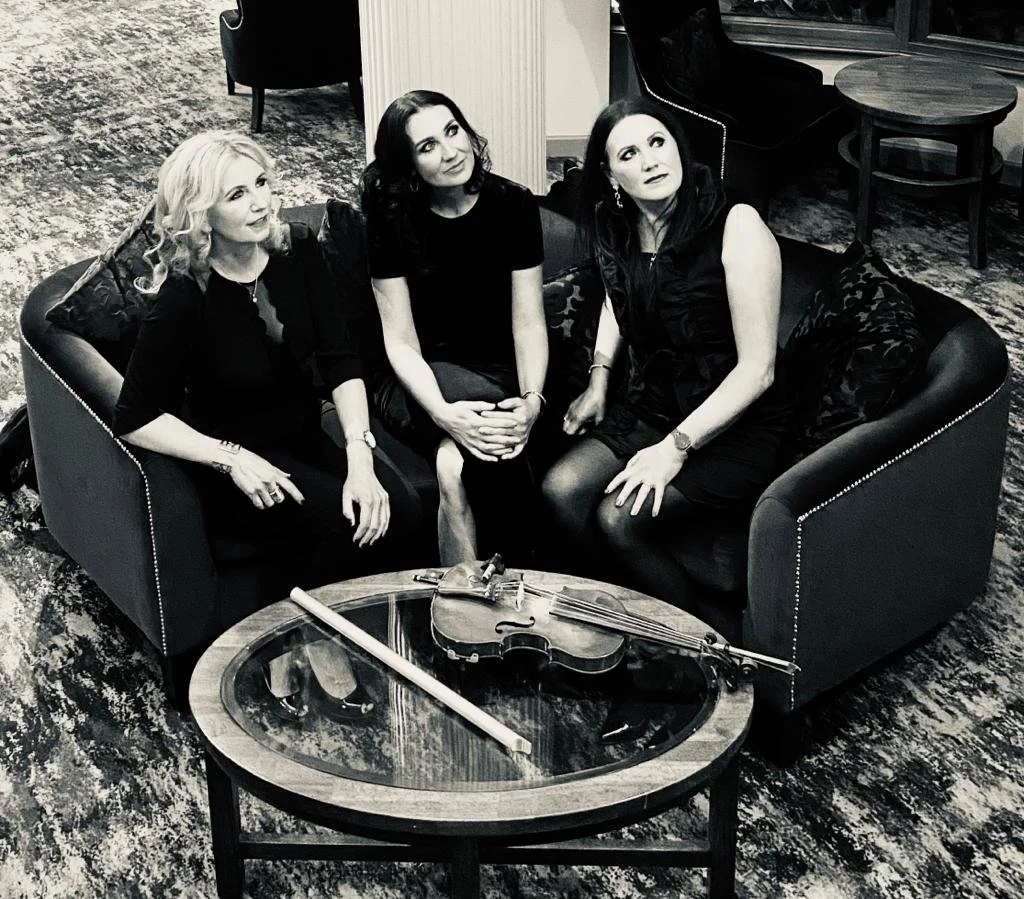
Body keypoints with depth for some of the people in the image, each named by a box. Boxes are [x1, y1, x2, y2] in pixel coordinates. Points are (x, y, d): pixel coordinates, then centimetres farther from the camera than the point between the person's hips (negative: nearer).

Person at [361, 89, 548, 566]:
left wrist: (532, 399, -24)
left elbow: (528, 321, -5)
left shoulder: (513, 204, -2)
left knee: (454, 462, -32)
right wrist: (442, 412, -29)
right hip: (420, 382, -1)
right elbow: (400, 340, -10)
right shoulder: (391, 217, -5)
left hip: (498, 373, 1)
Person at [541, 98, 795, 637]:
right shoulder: (619, 230, 1)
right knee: (561, 490, -18)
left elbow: (756, 368, -21)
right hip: (648, 405, 6)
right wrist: (599, 379, 12)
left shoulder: (736, 228, -20)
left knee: (619, 518, -24)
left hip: (736, 426, -6)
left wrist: (676, 447, -23)